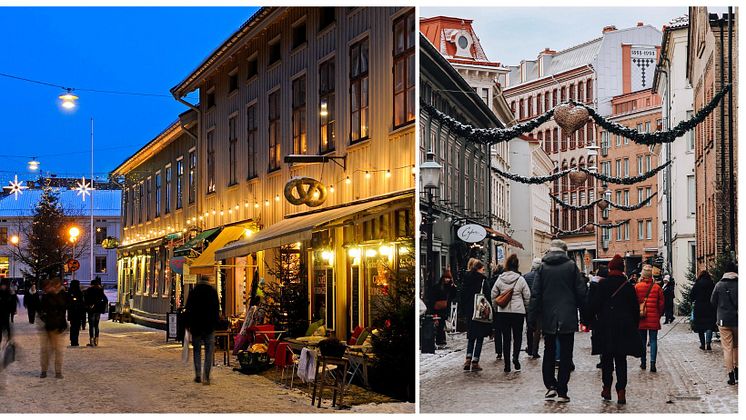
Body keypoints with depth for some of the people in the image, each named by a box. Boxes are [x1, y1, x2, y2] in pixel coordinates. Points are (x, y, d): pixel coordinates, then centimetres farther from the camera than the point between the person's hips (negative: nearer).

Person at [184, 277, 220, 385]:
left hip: (196, 327, 0)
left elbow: (188, 310, 2)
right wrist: (216, 324, 6)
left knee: (197, 351, 11)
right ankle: (206, 377, -6)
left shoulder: (193, 292, 1)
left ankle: (198, 375, 7)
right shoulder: (213, 292, 2)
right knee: (209, 352, 1)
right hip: (210, 327, 0)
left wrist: (188, 325, 7)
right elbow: (217, 310, 2)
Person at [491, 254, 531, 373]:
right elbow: (527, 296, -3)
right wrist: (525, 307, 12)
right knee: (517, 336, 9)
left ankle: (507, 365, 7)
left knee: (506, 338, 7)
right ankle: (515, 357, -14)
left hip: (503, 312, 2)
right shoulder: (520, 279, -7)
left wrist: (496, 307, 17)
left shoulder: (500, 279, -1)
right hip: (518, 311, -2)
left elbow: (493, 295, 4)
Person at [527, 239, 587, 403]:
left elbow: (535, 294, -2)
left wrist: (532, 317, 3)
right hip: (568, 318, -1)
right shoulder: (571, 266, -3)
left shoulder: (542, 267, 0)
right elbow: (581, 292, -3)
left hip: (548, 318, 1)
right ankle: (561, 392, 3)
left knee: (549, 352, 16)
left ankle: (550, 386, 9)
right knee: (565, 355, 3)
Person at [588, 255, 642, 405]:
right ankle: (621, 391, -3)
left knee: (606, 359, 11)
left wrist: (593, 321, 5)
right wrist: (634, 326, 14)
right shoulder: (628, 286, 0)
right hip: (624, 329, 1)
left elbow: (594, 305, -8)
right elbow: (635, 309, 5)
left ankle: (607, 389, 15)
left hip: (605, 328, -1)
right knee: (621, 360, 5)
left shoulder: (601, 284, -6)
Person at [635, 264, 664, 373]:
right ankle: (652, 363, -11)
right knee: (653, 340, 2)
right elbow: (661, 304, 0)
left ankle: (643, 363, 17)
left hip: (641, 319, 1)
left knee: (642, 340, 11)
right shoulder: (657, 287, -4)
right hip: (653, 318, -1)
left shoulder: (637, 287, -5)